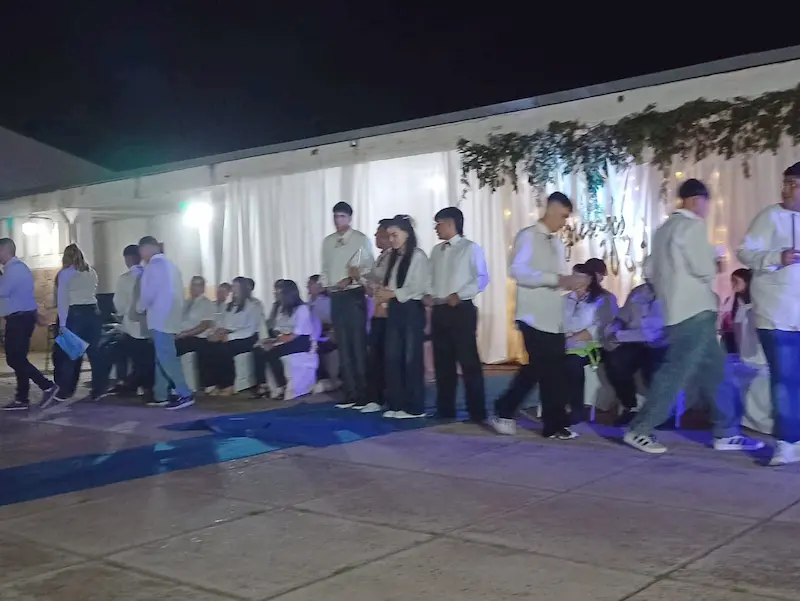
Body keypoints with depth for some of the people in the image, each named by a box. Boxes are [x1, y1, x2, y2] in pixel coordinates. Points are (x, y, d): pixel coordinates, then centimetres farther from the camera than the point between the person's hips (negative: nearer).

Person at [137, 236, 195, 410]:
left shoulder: (154, 265, -9)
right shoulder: (169, 264, 18)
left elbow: (148, 292, -13)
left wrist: (141, 308, 4)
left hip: (160, 317, -10)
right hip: (170, 316, 10)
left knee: (166, 357, -10)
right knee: (163, 357, 12)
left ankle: (185, 394, -14)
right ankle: (161, 395, 14)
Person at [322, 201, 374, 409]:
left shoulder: (360, 239, -3)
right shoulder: (328, 242, 14)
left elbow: (369, 267, -10)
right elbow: (325, 269, 17)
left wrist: (350, 279, -21)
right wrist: (327, 285, 0)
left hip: (354, 295, -6)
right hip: (336, 297, 6)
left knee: (358, 345, -5)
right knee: (343, 347, 9)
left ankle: (363, 394, 2)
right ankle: (350, 394, 16)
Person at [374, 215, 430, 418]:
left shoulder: (418, 256, -6)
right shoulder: (394, 257, 17)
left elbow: (418, 287, -14)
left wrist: (392, 293, -12)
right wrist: (383, 293, -4)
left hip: (412, 310, -7)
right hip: (394, 310, 7)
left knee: (411, 358, -3)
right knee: (392, 358, 6)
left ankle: (415, 407, 5)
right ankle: (397, 404, 14)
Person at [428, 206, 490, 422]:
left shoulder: (470, 248, -3)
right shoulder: (436, 251, 16)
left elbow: (482, 279, -9)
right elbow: (432, 279, 16)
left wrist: (459, 294, -16)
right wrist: (429, 295, -3)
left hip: (461, 310, -6)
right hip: (439, 310, 6)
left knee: (469, 362, -4)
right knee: (442, 362, 9)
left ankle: (477, 412, 2)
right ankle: (445, 409, 18)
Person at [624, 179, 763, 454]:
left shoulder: (665, 228, 16)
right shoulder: (691, 225, -11)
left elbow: (651, 271, 16)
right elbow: (704, 269, -16)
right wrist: (716, 265, 4)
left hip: (679, 309, 10)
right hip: (695, 310, -10)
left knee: (713, 368, 12)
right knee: (677, 371, -8)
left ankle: (726, 433, 15)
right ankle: (638, 430, -5)